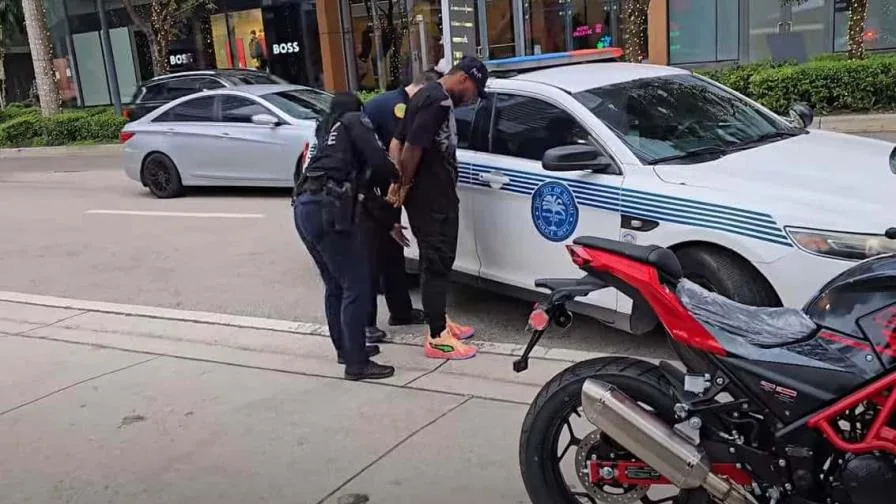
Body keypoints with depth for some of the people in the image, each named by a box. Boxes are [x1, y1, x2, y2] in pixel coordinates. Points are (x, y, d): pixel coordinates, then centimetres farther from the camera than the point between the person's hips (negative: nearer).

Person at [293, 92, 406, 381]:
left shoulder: (326, 133, 34)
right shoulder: (354, 121, 11)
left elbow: (361, 189, 33)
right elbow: (378, 162, -6)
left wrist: (389, 225, 35)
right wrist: (396, 178, 17)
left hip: (304, 208, 9)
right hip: (328, 210, -9)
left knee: (335, 286, 21)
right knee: (356, 286, -4)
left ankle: (345, 349, 32)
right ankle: (357, 363, -1)